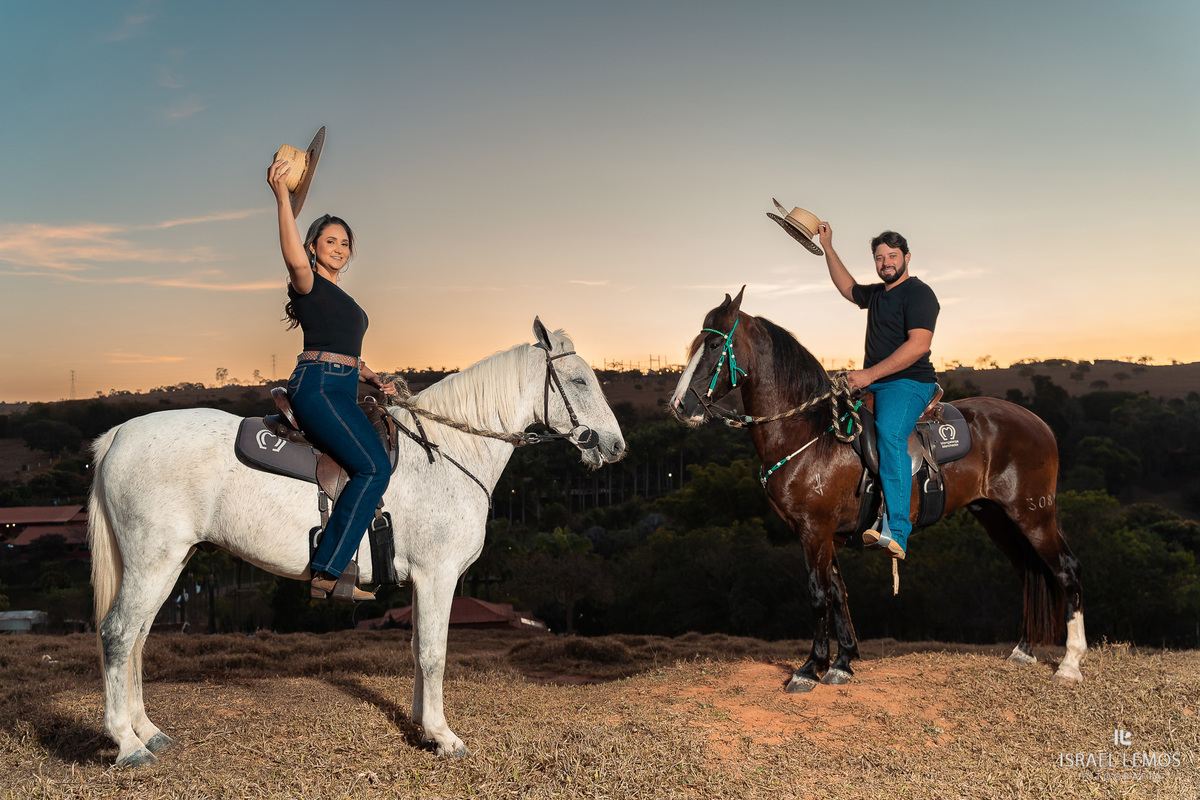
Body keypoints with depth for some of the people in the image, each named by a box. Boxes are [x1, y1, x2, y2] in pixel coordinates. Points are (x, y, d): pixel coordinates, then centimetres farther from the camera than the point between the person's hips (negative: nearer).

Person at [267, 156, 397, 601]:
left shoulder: (340, 297, 28)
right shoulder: (309, 284, 2)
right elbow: (295, 259, -23)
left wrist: (377, 381, 16)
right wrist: (282, 198, -29)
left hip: (343, 391, 9)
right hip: (317, 386, -9)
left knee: (375, 468, 3)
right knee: (373, 467, -23)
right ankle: (327, 572, -23)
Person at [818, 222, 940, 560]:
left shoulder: (918, 293, -8)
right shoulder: (876, 293, 19)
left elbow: (919, 344, -20)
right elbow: (848, 288, 39)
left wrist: (870, 374, -24)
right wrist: (828, 247, 33)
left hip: (907, 383, -10)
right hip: (872, 382, 10)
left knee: (889, 432, -34)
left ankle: (896, 534, -44)